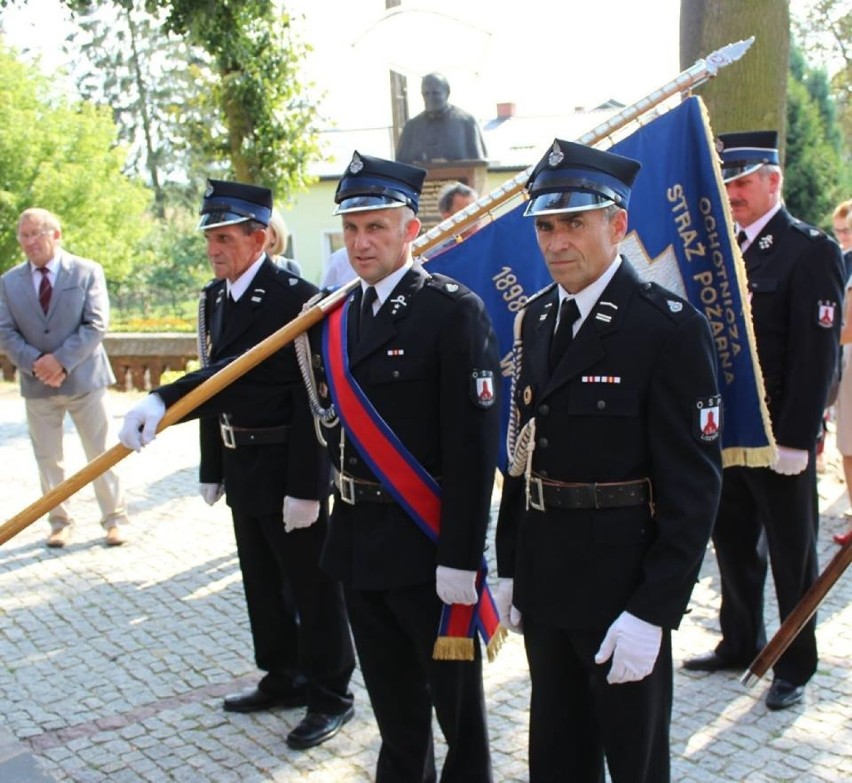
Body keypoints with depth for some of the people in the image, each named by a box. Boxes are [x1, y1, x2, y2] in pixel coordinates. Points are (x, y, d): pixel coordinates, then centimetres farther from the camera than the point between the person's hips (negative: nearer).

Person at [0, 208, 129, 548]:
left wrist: (62, 360, -18)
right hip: (37, 383, 3)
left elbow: (96, 325, -9)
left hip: (84, 378, -2)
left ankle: (114, 519, 15)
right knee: (48, 458, 9)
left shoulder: (88, 271, -3)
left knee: (101, 453, 4)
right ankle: (59, 523, 21)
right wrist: (35, 364, -16)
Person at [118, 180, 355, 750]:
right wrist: (213, 468, 14)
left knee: (311, 585, 5)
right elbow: (216, 381, 13)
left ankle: (329, 695, 20)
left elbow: (311, 399, -20)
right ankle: (283, 677, 37)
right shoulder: (215, 297, 8)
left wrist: (304, 485, -21)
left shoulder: (296, 298, -17)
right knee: (263, 581, 20)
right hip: (241, 468, 8)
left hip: (287, 468, -8)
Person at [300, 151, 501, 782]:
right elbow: (328, 415, 12)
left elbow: (473, 445, -17)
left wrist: (460, 557, -19)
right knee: (392, 699, 22)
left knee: (455, 695, 10)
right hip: (358, 540, 6)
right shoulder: (335, 316, 7)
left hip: (428, 543, -6)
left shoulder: (454, 311, -13)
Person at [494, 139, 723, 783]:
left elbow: (694, 483, -17)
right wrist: (511, 566, 11)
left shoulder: (671, 327, -15)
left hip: (623, 585, -6)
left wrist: (653, 611, -19)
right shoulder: (537, 317, 7)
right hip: (544, 580, 7)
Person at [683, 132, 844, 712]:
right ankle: (740, 644, 33)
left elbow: (817, 351, -16)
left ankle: (795, 667, 20)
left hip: (780, 434, -7)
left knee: (791, 555, 7)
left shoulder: (810, 250, -11)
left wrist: (795, 439, -19)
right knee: (733, 543, 16)